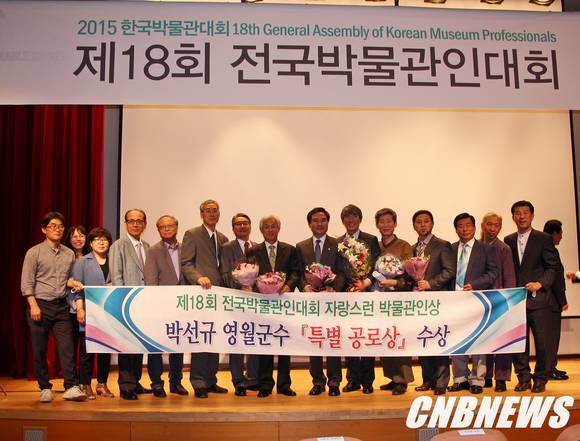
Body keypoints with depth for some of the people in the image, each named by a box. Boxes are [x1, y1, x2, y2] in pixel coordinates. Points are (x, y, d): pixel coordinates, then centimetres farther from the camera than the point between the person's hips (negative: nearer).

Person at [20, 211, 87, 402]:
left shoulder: (69, 254, 10)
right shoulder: (34, 252, -2)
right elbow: (26, 283, -5)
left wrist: (73, 282, -4)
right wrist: (33, 305, -13)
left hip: (61, 306, 3)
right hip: (40, 305, -3)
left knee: (67, 347, -4)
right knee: (39, 350, 4)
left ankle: (71, 387, -4)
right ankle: (45, 388, 14)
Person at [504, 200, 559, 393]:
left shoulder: (543, 239, 1)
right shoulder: (508, 241, 11)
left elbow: (552, 267, -2)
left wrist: (541, 283, -17)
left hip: (538, 298, -3)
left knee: (543, 341, 1)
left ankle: (540, 379, 14)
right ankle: (523, 377, 16)